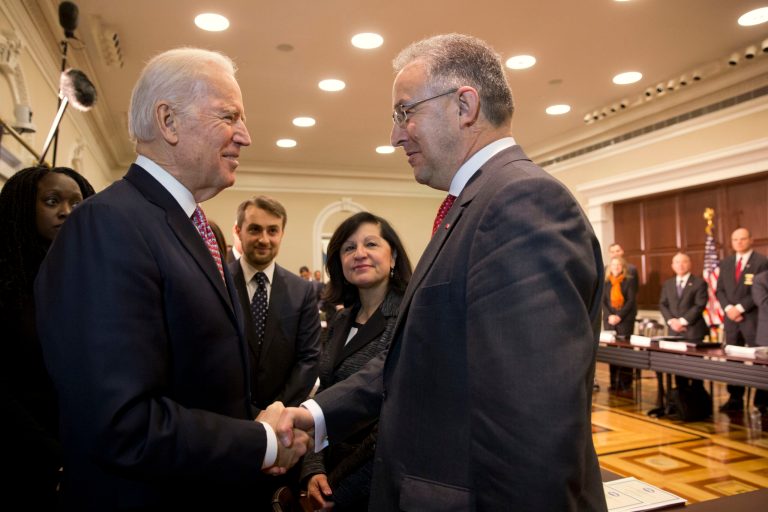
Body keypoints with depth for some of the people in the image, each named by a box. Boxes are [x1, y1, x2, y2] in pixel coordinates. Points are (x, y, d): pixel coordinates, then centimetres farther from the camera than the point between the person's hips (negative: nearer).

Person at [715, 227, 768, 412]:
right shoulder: (725, 263, 13)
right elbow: (719, 290, 11)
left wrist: (740, 308, -15)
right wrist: (728, 308, -6)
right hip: (731, 318, 5)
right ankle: (735, 399, 13)